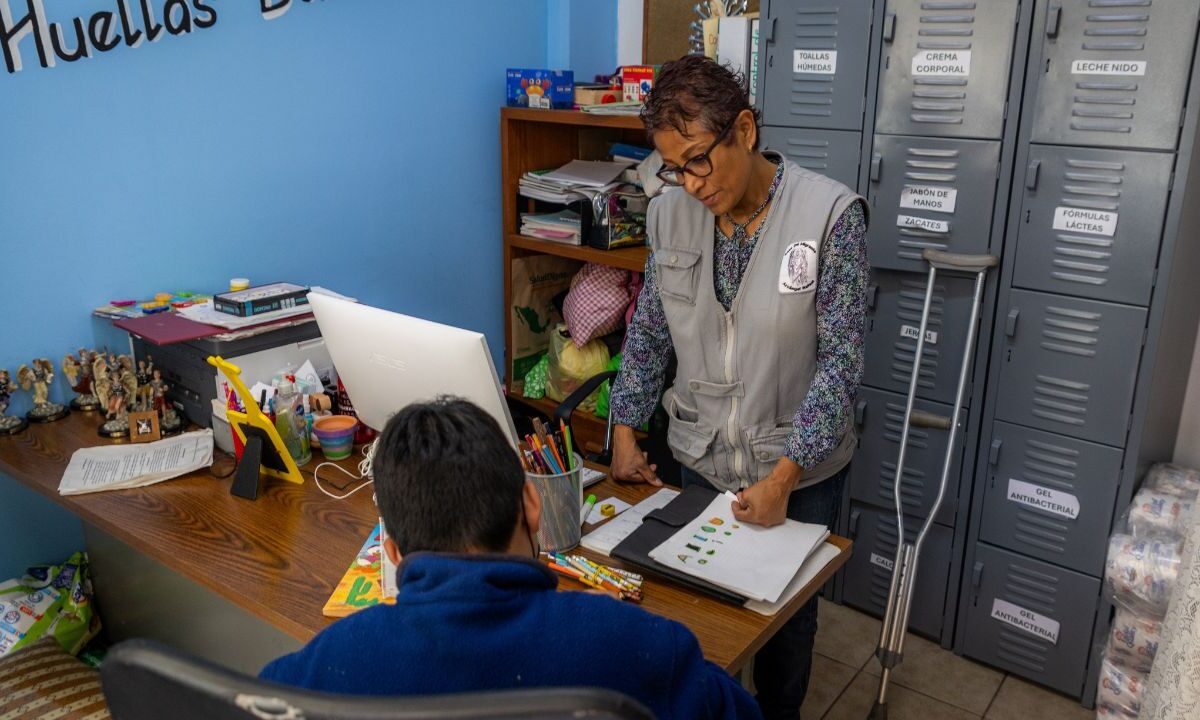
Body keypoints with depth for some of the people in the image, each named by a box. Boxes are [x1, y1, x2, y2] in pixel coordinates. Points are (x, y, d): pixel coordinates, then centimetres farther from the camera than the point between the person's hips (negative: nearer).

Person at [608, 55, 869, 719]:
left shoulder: (831, 213, -19)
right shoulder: (669, 214, -6)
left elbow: (840, 359, -18)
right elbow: (649, 332, 4)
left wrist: (783, 475, -23)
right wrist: (625, 431, -2)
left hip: (798, 468, -3)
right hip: (702, 458, 3)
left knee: (787, 613, 17)